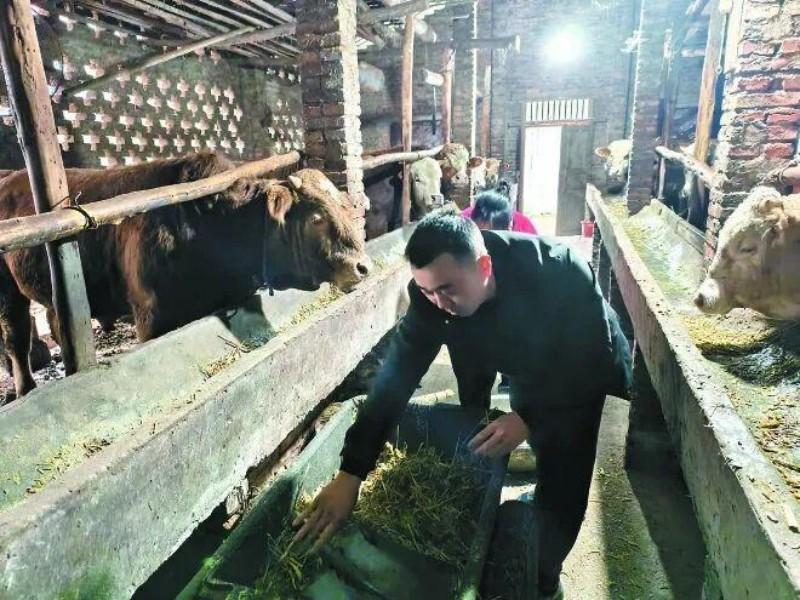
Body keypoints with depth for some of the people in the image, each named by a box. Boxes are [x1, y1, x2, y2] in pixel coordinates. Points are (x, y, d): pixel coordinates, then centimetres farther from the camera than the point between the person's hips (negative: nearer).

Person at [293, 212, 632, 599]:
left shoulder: (561, 273, -38)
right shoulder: (434, 288, -28)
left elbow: (594, 360, -29)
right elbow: (399, 372, -31)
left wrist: (529, 418, -41)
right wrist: (350, 473, -35)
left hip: (585, 377, -3)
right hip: (527, 375, 3)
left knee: (562, 491, -4)